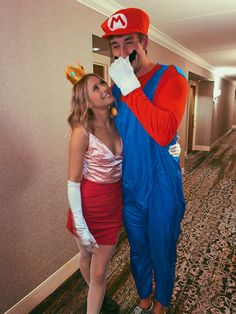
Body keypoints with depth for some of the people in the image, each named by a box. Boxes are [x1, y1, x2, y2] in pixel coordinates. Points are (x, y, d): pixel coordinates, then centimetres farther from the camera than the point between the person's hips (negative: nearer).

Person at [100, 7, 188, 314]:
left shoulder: (170, 77, -10)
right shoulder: (117, 85, 6)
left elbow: (163, 133, -28)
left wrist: (130, 87, -26)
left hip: (161, 188, -4)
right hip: (129, 187, 5)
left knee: (162, 252, 16)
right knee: (138, 251, 22)